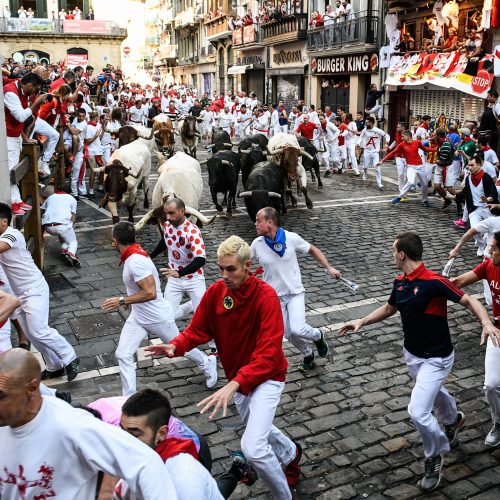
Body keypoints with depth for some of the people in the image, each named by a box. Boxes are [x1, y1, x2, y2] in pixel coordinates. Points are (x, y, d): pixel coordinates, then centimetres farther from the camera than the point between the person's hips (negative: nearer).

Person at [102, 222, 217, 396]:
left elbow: (150, 293, -35)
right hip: (137, 318, 8)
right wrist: (131, 300, 23)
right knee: (123, 355, -4)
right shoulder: (132, 256, -1)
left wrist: (122, 301, -32)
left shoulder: (135, 261, -30)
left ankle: (208, 366, 44)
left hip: (158, 318, -8)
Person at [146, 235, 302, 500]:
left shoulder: (265, 296, -28)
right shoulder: (215, 291, -12)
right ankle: (291, 453, 60)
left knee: (253, 448, -18)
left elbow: (268, 354, -34)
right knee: (256, 426, 28)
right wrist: (175, 346, -28)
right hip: (236, 376, 7)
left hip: (266, 376, -6)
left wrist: (234, 385, -45)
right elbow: (198, 329, -7)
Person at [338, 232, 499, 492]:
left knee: (418, 411, -13)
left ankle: (434, 456, 15)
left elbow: (469, 300, -22)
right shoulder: (399, 283, -3)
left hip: (435, 358, -8)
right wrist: (362, 321, 8)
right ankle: (453, 419, 62)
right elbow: (389, 308, 15)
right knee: (433, 392, 30)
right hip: (411, 354, 8)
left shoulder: (434, 281, -27)